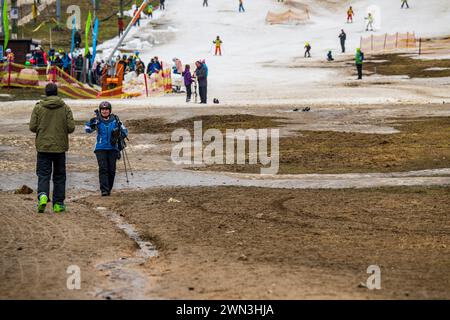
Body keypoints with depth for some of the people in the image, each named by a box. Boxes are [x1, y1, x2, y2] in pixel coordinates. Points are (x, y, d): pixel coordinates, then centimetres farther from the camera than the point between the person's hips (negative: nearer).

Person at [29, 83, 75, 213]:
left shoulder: (38, 107, -3)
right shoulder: (65, 108, -2)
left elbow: (32, 127, -4)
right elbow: (71, 127, -5)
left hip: (43, 147, 0)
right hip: (60, 147, 1)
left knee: (43, 174, 2)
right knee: (59, 175, 10)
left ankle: (42, 196, -23)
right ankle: (58, 204, 11)